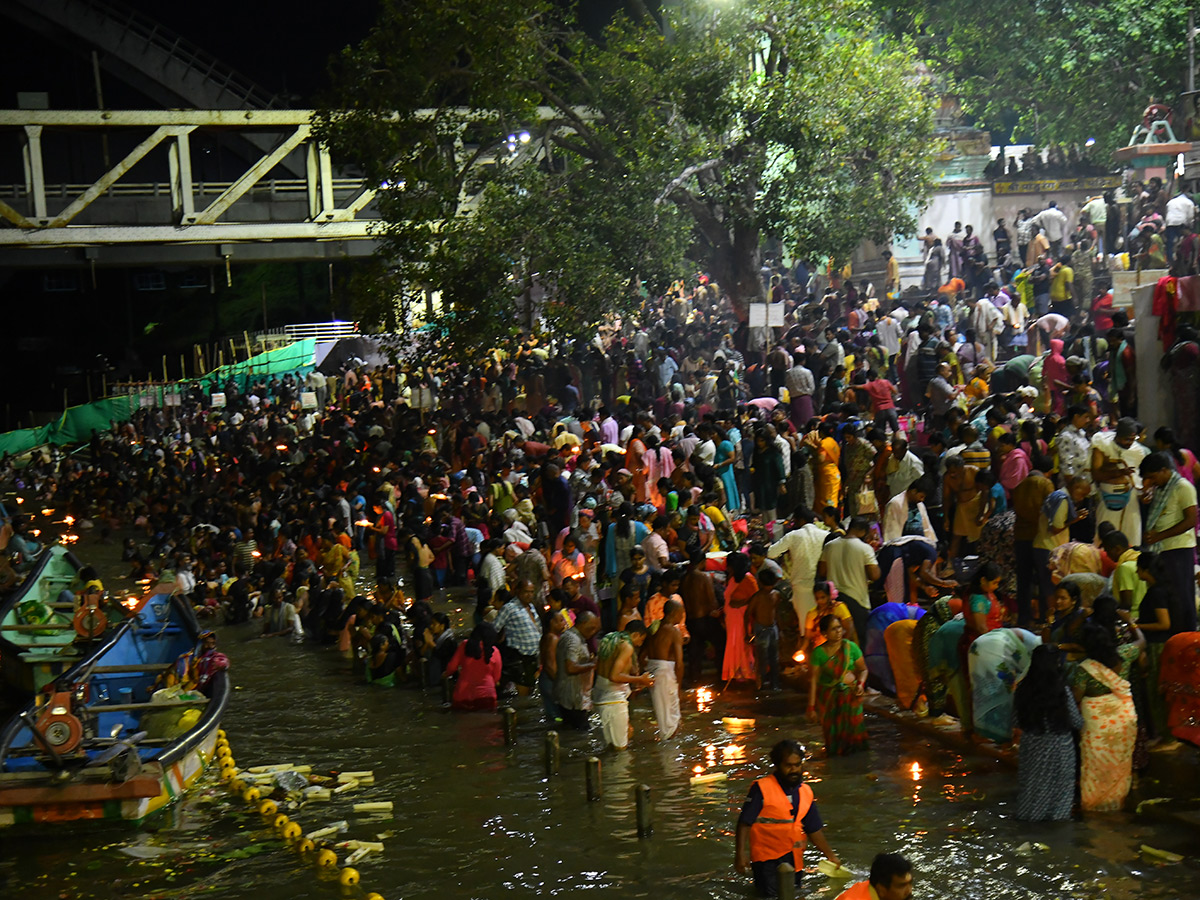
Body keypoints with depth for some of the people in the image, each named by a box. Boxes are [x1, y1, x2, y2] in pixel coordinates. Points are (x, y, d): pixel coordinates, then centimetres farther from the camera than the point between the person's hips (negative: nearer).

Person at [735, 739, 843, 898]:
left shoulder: (806, 792, 9)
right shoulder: (761, 788, -9)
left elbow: (814, 830, 16)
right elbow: (745, 823, -11)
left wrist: (830, 855, 12)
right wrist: (740, 853, -19)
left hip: (794, 860, 6)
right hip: (766, 858, -6)